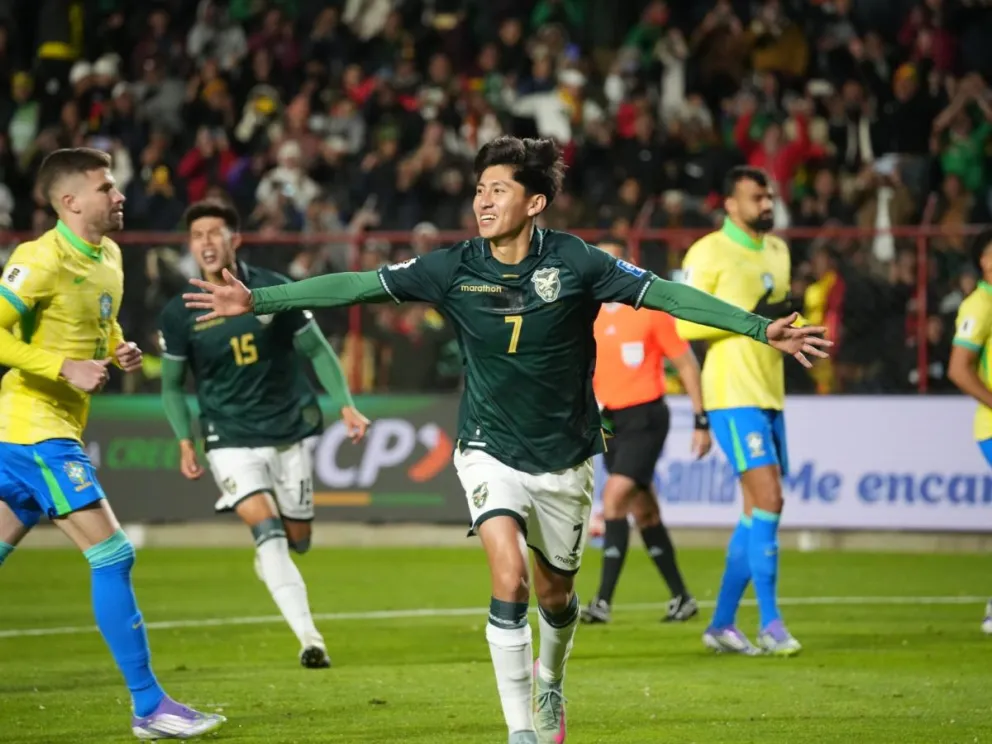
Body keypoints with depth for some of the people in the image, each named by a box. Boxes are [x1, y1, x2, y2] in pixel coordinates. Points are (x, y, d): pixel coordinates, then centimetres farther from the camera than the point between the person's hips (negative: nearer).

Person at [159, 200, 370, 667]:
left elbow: (316, 349, 4)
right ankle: (309, 639, -25)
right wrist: (185, 443, -4)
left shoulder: (274, 291, -7)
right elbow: (172, 386, 7)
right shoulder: (179, 315, -6)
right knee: (266, 528, -21)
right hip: (231, 438, -1)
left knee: (297, 539, 7)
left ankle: (267, 563, 46)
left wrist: (345, 406, -4)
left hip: (292, 430, 2)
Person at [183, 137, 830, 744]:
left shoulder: (573, 262, -14)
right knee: (509, 579, -20)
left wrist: (762, 328, -20)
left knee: (555, 594, 14)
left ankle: (550, 682, 47)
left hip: (565, 455, 0)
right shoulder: (456, 269, -10)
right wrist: (257, 301, -12)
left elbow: (665, 294, -14)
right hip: (491, 450, 0)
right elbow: (358, 285, -8)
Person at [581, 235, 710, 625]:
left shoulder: (651, 310, -8)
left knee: (614, 497, -20)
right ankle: (681, 597, 20)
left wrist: (702, 421, -6)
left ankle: (604, 600, -22)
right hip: (609, 420, 6)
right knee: (643, 512, 10)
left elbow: (687, 364, -4)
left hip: (645, 418, -6)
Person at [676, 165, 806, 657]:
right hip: (734, 394, -8)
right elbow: (684, 322, -14)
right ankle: (769, 623, -11)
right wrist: (751, 317, -19)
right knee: (767, 500, -15)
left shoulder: (777, 251, 15)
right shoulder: (709, 252, -9)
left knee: (758, 511, 9)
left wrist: (788, 319, 3)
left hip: (769, 395, 8)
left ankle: (722, 624, 16)